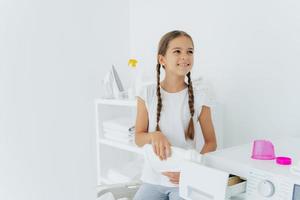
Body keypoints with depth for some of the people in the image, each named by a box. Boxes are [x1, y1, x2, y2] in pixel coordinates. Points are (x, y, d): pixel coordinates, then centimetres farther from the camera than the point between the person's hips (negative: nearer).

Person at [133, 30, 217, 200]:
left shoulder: (199, 97, -6)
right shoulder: (147, 94, -4)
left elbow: (211, 142, 1)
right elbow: (138, 138, 0)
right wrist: (154, 136, -22)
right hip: (153, 179, 2)